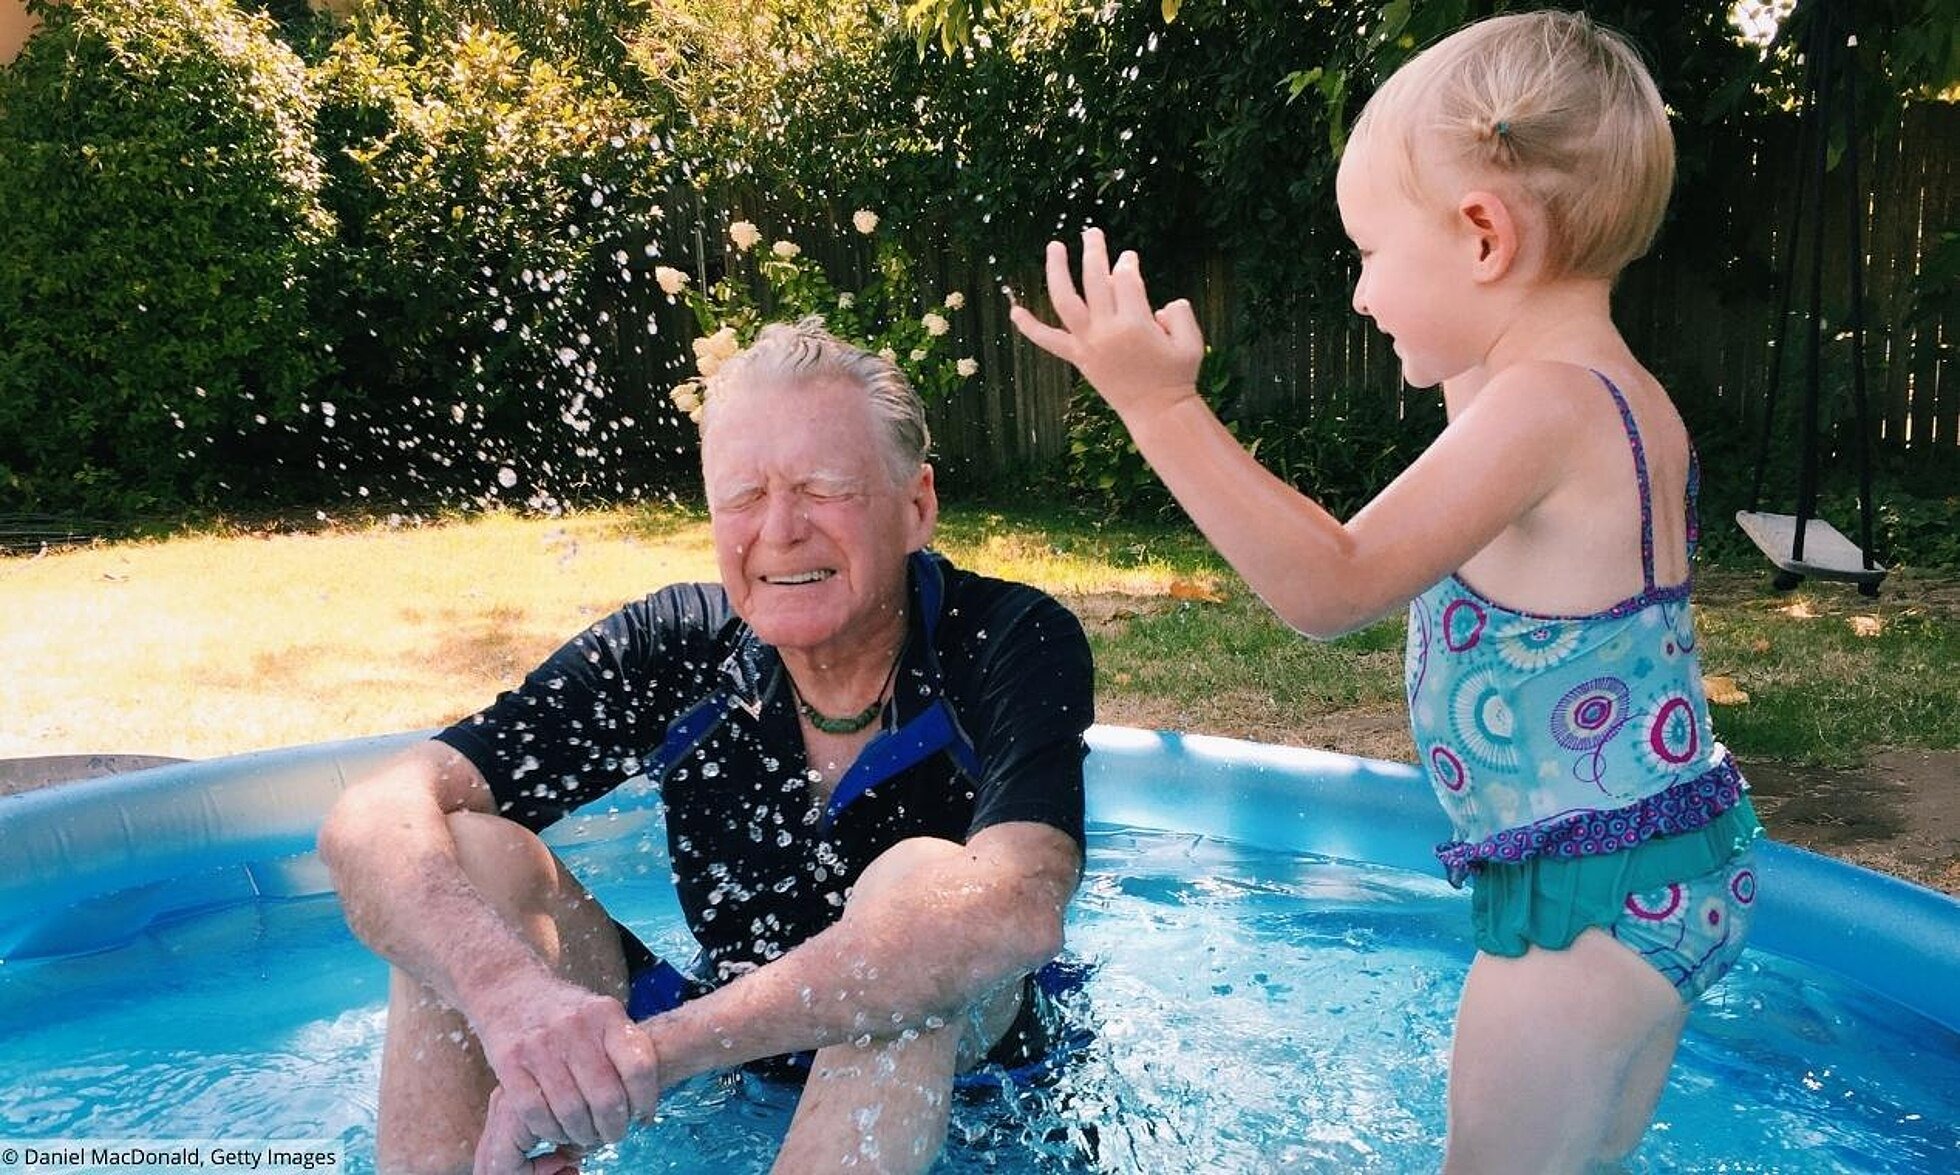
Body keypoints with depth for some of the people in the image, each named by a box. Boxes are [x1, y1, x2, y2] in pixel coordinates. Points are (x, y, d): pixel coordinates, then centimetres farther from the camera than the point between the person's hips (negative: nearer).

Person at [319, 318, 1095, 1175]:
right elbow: (374, 819, -20)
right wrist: (511, 993, -42)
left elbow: (1017, 911, -42)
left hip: (963, 1070, -2)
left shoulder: (1015, 644, -22)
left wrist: (658, 1044, -45)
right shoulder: (678, 646, -14)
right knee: (463, 862, -17)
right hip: (721, 1065, 3)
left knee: (924, 884, -36)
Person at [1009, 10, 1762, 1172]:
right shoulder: (1627, 400, 7)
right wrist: (1468, 376, 21)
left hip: (1588, 893, -10)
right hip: (1677, 865, 10)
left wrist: (1164, 406, -31)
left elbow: (1332, 588, -30)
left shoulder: (1545, 405, -24)